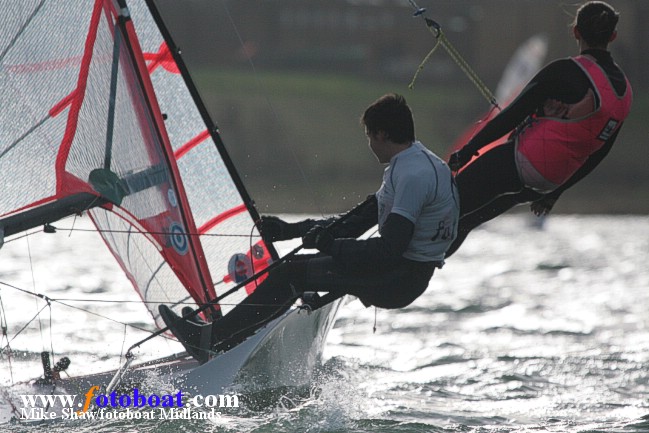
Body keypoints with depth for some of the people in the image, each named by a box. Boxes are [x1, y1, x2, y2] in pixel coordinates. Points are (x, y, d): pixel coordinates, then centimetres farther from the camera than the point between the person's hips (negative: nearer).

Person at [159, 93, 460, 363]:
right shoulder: (416, 162, 12)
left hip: (400, 280, -10)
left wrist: (330, 245, -17)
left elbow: (391, 249, -28)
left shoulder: (413, 176, -22)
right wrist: (289, 230, 16)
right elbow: (359, 219, 17)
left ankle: (214, 339, 0)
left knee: (292, 274, -7)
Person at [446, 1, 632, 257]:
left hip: (518, 163, -7)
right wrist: (557, 191, 24)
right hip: (548, 184, 7)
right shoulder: (625, 92, 5)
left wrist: (468, 150, -7)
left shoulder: (565, 72, -17)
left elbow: (514, 114, -15)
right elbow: (598, 154, 14)